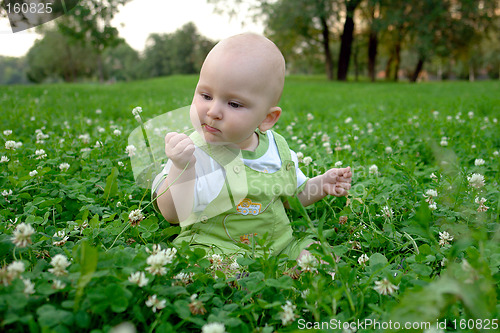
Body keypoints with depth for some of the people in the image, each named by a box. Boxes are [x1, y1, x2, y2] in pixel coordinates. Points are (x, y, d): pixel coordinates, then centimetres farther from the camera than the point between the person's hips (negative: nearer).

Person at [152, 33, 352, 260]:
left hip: (278, 245, 5)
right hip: (215, 247, -5)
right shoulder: (192, 153, -14)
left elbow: (292, 196, 20)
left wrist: (322, 186, 3)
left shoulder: (278, 148, 2)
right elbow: (173, 215, -23)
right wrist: (180, 168, -37)